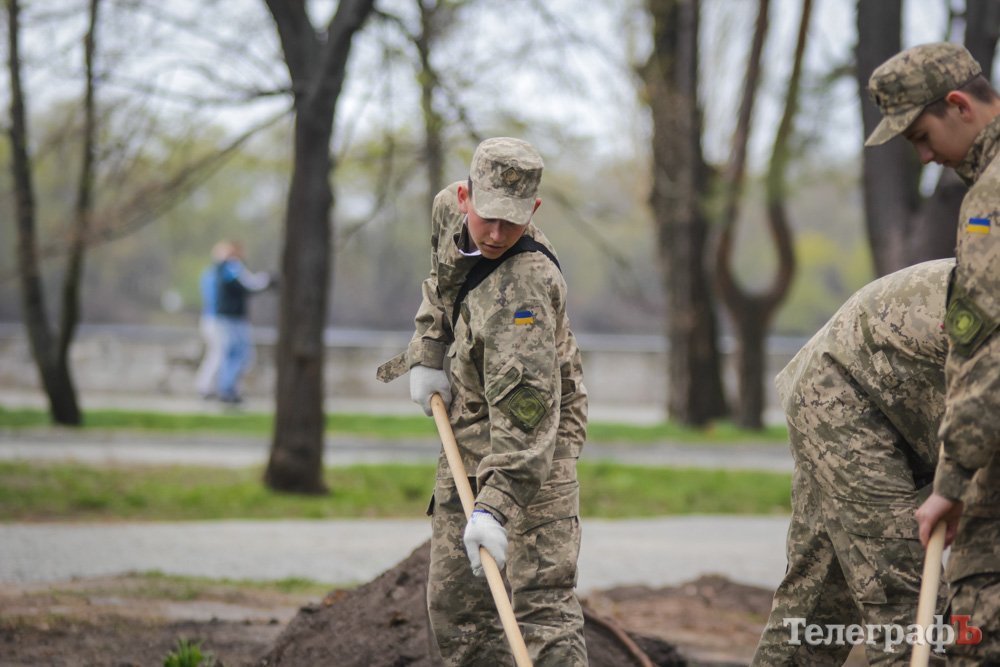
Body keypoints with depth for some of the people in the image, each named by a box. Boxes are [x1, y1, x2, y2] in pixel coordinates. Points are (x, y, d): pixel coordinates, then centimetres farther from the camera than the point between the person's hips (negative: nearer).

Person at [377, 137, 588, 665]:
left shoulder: (524, 284, -29)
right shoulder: (450, 208, -4)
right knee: (452, 601, 9)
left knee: (541, 599, -17)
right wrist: (427, 352, 7)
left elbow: (524, 407, -37)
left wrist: (496, 505, -45)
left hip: (533, 439, -8)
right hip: (466, 433, 8)